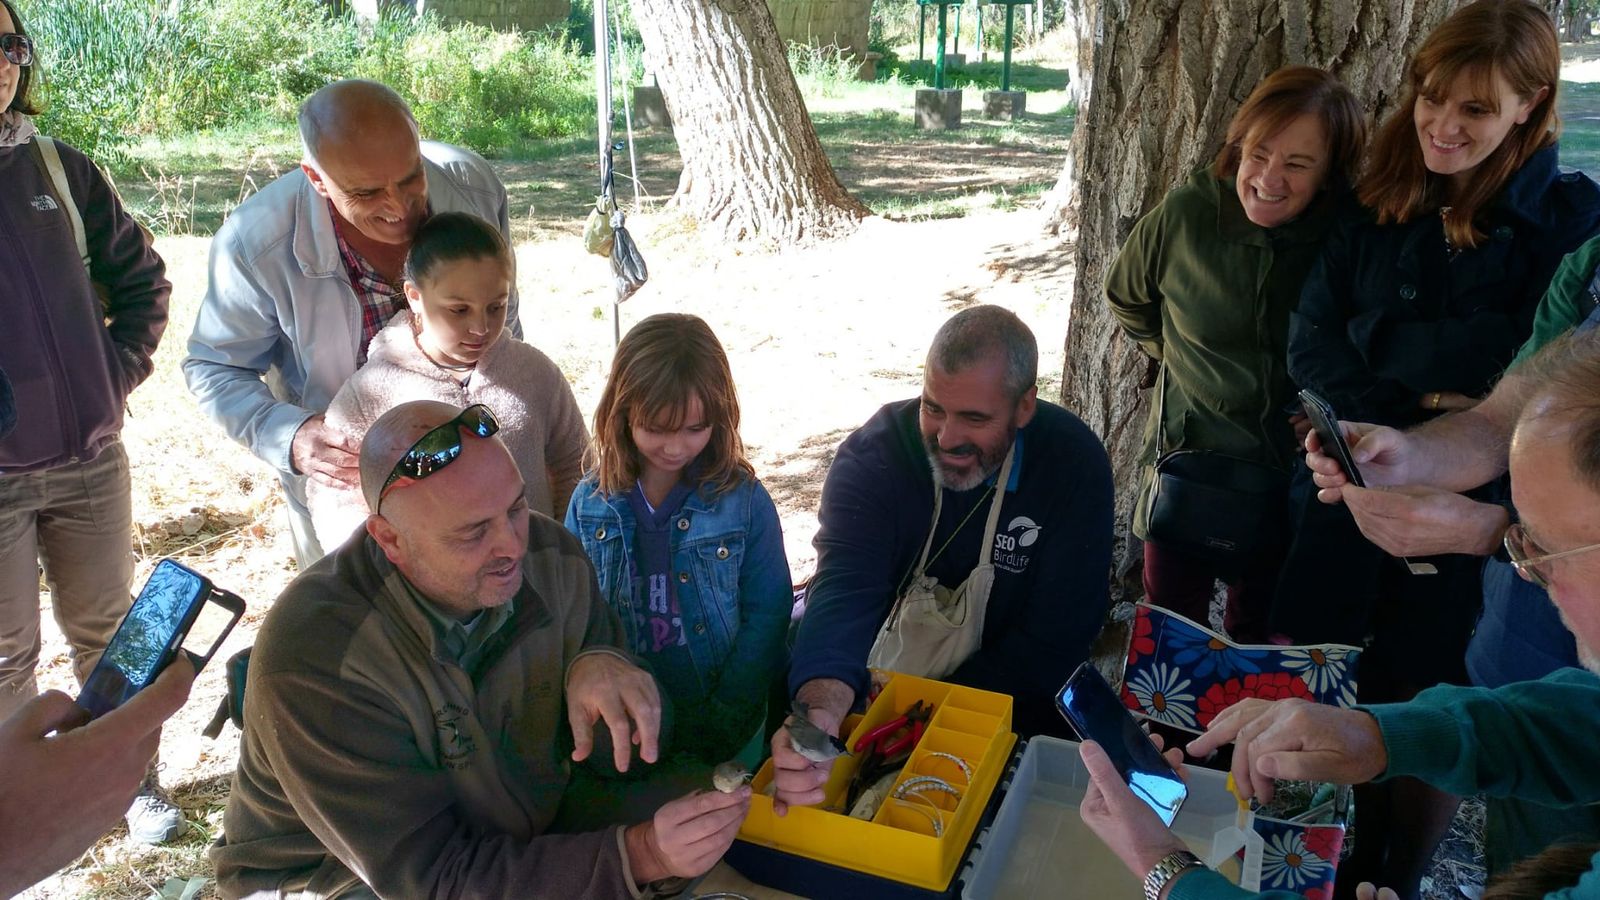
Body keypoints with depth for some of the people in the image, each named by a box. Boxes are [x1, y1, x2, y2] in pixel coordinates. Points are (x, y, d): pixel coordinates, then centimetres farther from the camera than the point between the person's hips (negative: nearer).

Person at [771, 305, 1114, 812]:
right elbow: (845, 591, -32)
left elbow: (1057, 634, -16)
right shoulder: (871, 455, -18)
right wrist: (821, 707, -54)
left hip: (1008, 710, 0)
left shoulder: (1072, 462, -16)